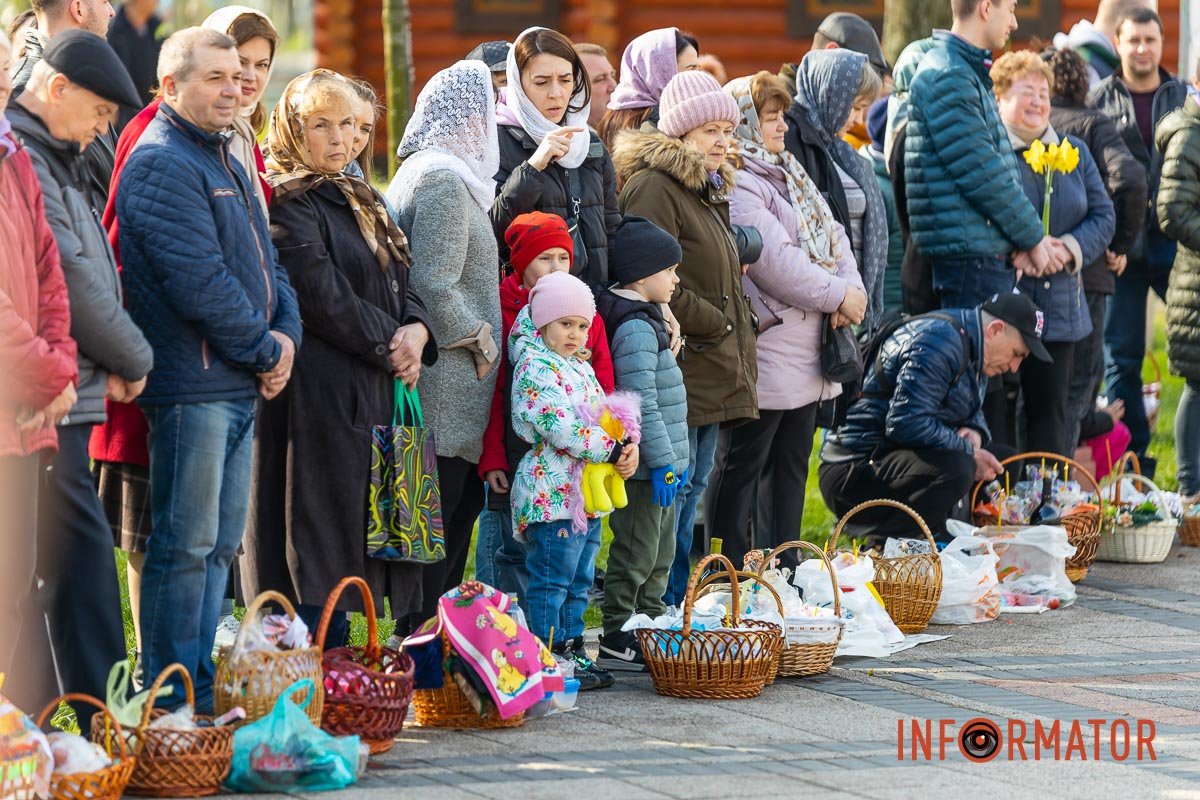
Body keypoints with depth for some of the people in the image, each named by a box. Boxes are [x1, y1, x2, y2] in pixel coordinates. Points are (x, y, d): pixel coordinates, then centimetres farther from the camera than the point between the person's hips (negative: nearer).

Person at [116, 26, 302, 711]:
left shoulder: (228, 162, 19)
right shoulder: (162, 163, -12)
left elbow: (264, 263, 20)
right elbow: (199, 282, -19)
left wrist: (286, 334, 1)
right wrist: (264, 348, -10)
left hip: (242, 387, 10)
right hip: (192, 386, -10)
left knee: (221, 544, 12)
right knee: (187, 544, -7)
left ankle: (205, 689, 18)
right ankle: (177, 702, -3)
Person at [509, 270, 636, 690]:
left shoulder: (580, 368, 18)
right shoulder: (536, 368, -12)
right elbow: (559, 427, -22)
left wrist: (627, 446, -3)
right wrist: (611, 451, -16)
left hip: (587, 495, 10)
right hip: (553, 493, -10)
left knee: (578, 581, 14)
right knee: (551, 580, -7)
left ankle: (572, 651, 20)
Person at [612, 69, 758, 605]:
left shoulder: (708, 189, 20)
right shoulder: (653, 187, -13)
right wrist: (718, 325, -13)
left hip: (712, 374, 10)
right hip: (679, 369, -10)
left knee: (694, 484, 13)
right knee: (672, 486, -9)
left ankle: (677, 602, 19)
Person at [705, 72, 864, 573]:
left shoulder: (787, 174, 17)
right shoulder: (736, 184, -14)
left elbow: (832, 236, 14)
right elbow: (775, 259, -23)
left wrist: (853, 288, -5)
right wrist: (838, 296, -14)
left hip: (806, 352, 10)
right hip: (766, 348, -10)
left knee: (791, 464, 14)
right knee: (741, 467, -4)